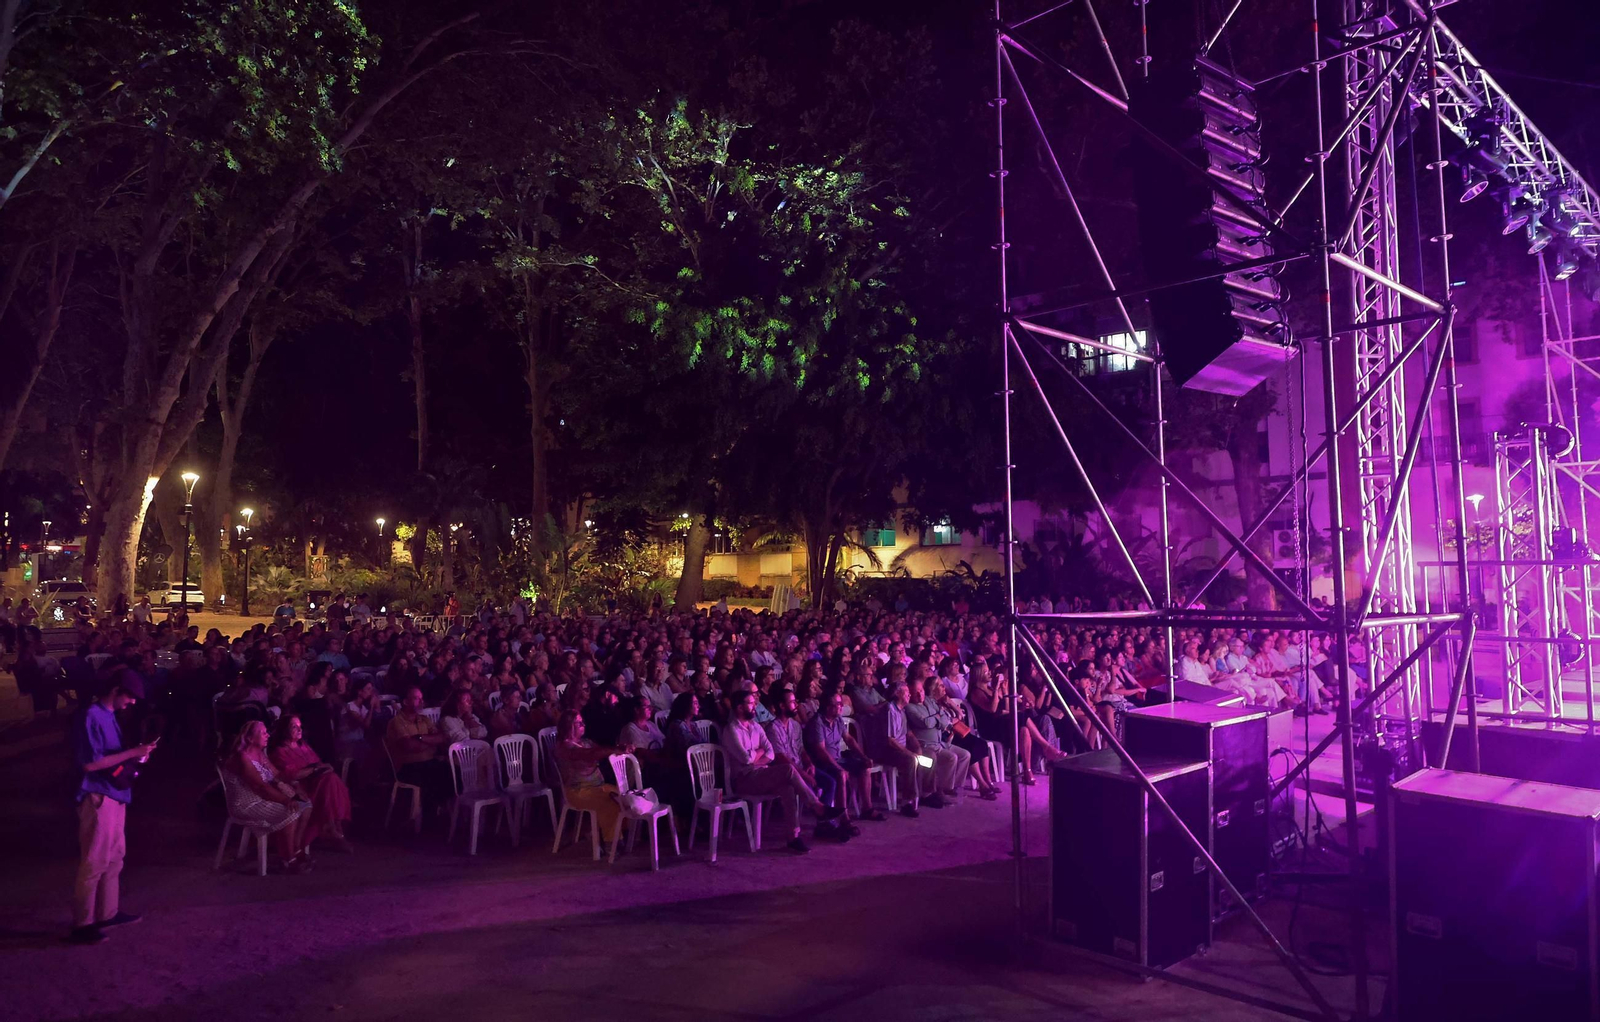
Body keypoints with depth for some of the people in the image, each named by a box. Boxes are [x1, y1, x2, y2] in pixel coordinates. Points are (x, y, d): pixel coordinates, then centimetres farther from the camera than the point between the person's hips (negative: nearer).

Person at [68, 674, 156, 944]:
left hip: (115, 795, 9)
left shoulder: (109, 716, 11)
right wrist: (131, 752, -20)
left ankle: (108, 913, 26)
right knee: (94, 862, -3)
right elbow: (90, 763, -21)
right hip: (98, 797, -9)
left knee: (114, 858, 16)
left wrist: (136, 753, 4)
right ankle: (82, 924, 6)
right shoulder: (91, 718, -17)